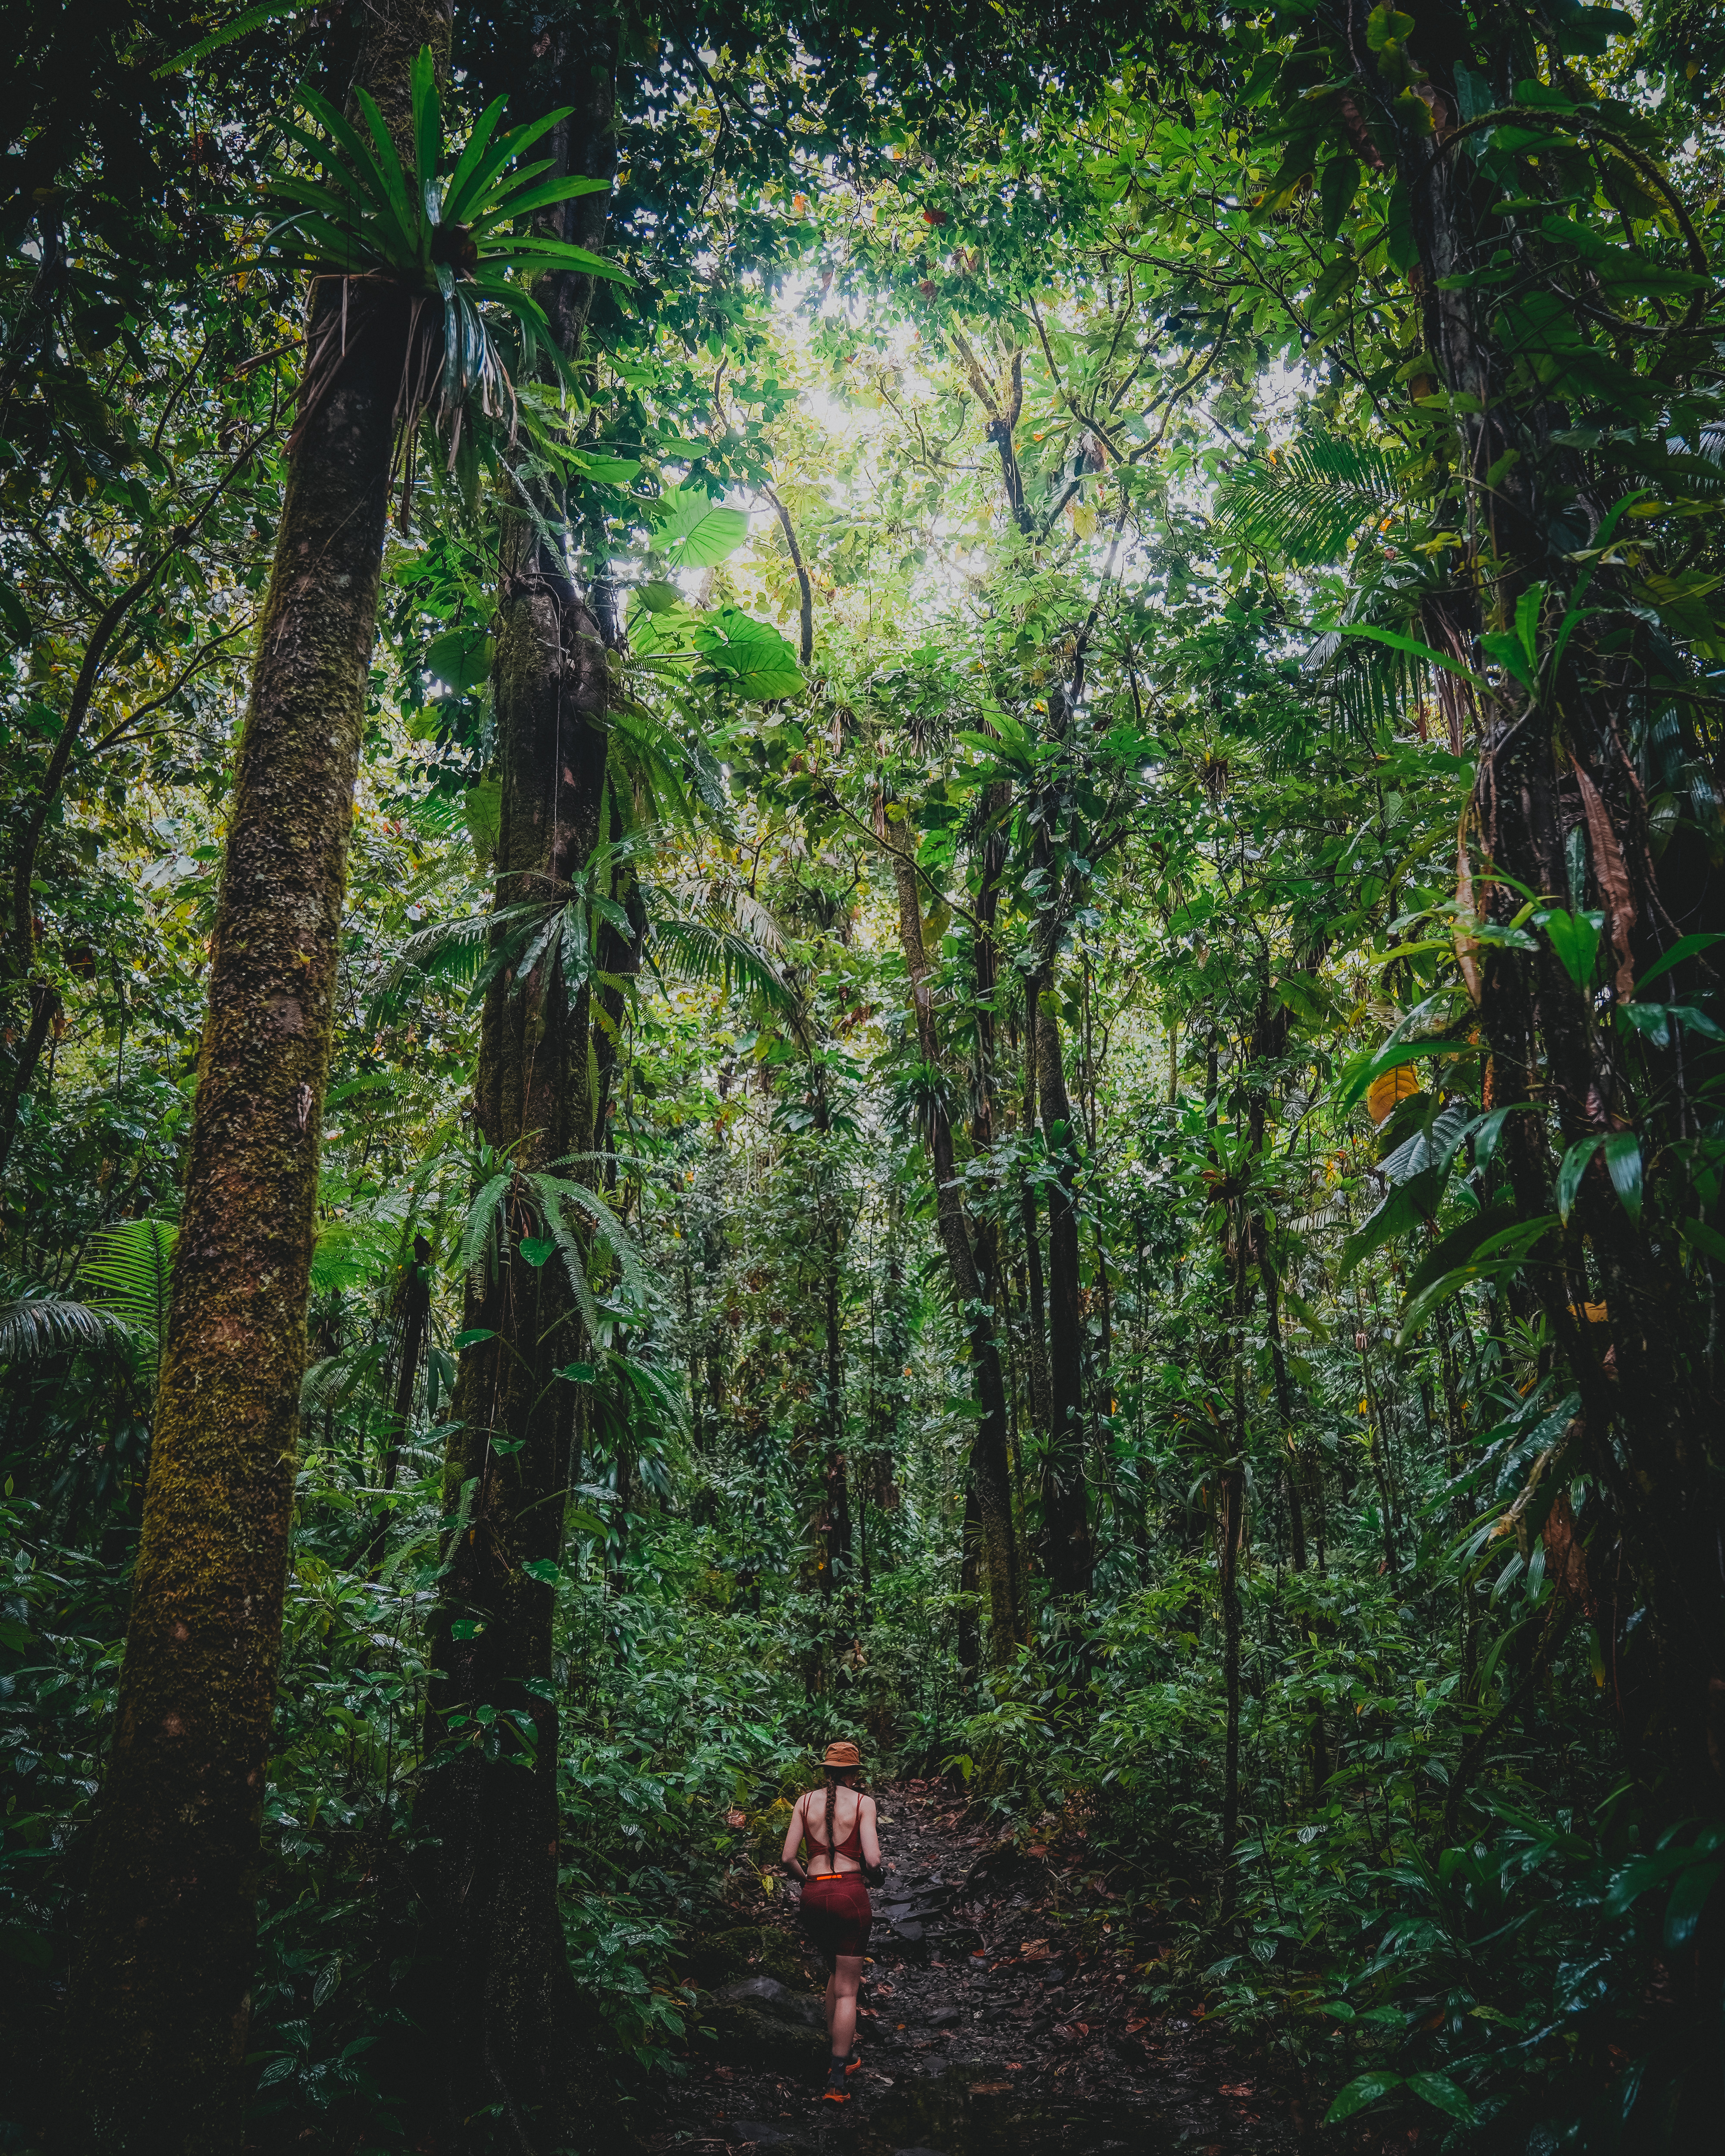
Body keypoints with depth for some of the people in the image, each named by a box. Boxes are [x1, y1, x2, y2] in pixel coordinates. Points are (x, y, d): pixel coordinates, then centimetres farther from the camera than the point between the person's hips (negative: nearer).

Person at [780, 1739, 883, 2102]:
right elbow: (873, 1860, -9)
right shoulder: (863, 1803, -2)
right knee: (847, 1990, 5)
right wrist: (875, 1878, 13)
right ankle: (836, 2079, 1)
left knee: (836, 1973, 26)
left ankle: (839, 2051, 29)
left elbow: (788, 1859, 4)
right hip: (850, 1892, -3)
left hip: (813, 1895, 4)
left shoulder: (805, 1801, 7)